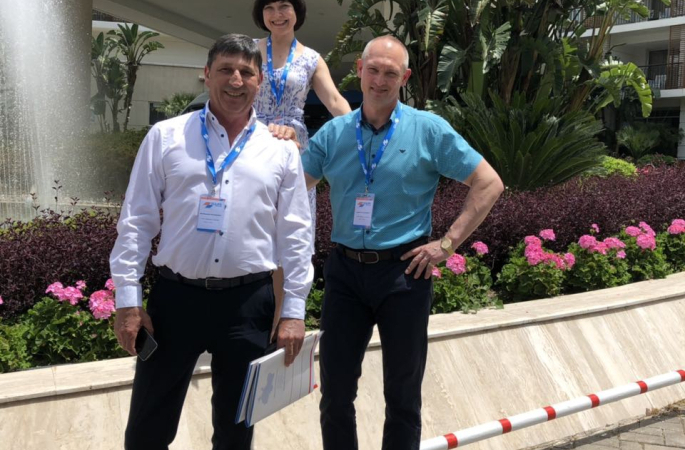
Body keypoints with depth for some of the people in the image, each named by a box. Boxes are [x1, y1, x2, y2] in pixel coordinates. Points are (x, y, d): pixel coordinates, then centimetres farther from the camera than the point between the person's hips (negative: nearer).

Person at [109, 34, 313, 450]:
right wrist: (128, 299, -3)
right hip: (176, 296, 0)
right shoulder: (166, 137, 2)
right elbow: (136, 221, 1)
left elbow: (295, 235, 4)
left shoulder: (281, 149, 4)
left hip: (249, 301, 1)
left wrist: (294, 311, 0)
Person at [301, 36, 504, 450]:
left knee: (403, 393, 9)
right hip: (345, 269, 3)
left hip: (403, 270, -2)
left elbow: (489, 185, -2)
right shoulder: (334, 133, 4)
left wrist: (447, 244, -7)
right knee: (335, 389, 9)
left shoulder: (429, 130, -4)